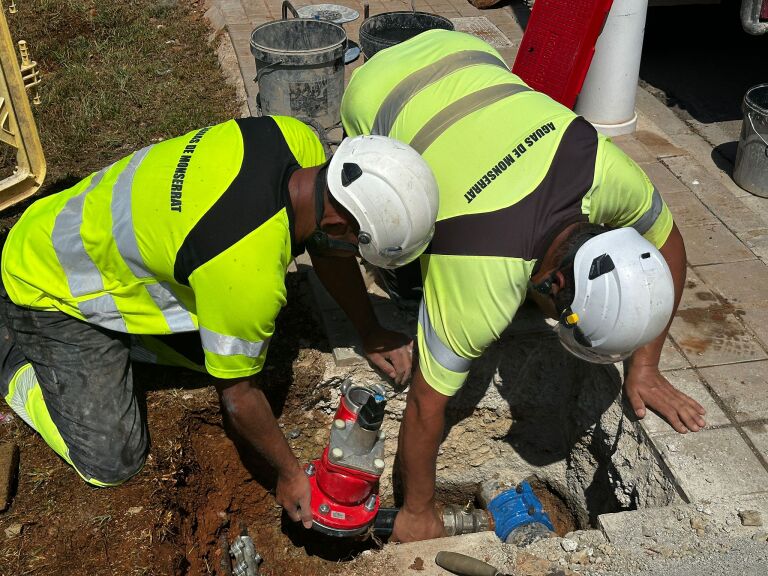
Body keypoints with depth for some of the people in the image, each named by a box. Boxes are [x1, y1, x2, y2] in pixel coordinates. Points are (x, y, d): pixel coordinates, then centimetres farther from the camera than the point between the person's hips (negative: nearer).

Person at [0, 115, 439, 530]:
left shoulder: (294, 137, -19)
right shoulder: (250, 274, -40)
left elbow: (326, 249, 2)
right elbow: (238, 395, -21)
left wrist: (368, 329, 8)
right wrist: (291, 473, -6)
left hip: (111, 236, 8)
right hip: (51, 288, -7)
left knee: (239, 345, 7)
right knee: (110, 464, -5)